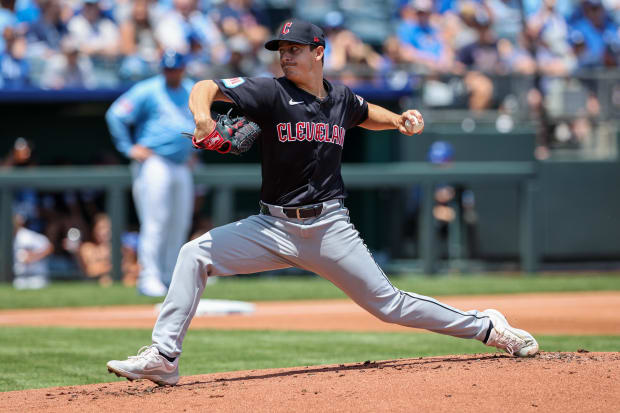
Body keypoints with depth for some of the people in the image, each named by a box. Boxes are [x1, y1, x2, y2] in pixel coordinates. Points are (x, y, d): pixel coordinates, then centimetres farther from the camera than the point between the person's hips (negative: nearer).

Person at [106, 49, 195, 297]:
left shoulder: (193, 93, 14)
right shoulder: (148, 91, -5)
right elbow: (115, 115, -8)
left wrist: (193, 151, 22)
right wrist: (128, 148, -11)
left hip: (181, 166, 7)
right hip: (154, 163, -7)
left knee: (179, 225, 8)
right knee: (155, 222, -12)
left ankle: (169, 277, 16)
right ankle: (149, 277, -11)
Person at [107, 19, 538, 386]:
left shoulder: (341, 98, 5)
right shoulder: (271, 93, -7)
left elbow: (366, 113, 29)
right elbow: (207, 86, -18)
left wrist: (400, 120, 10)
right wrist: (202, 114, -40)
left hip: (329, 228, 0)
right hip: (274, 227, 0)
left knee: (388, 303, -1)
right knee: (195, 254, -18)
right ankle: (163, 357, -17)